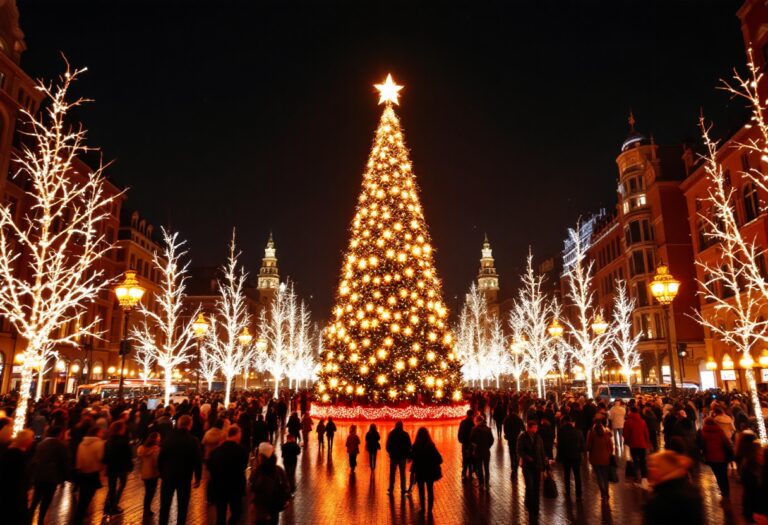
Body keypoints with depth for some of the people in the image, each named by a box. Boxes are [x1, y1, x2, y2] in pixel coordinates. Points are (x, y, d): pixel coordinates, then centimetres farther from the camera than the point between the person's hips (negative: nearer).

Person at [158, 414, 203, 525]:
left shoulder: (168, 437, -6)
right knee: (182, 506, 11)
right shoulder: (193, 440, -14)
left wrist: (161, 472, 13)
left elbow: (161, 457, -1)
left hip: (168, 475, 2)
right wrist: (198, 478, 1)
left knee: (165, 505, 16)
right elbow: (198, 461, -11)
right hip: (185, 477, -2)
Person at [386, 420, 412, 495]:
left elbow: (388, 446, -1)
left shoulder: (391, 434, -5)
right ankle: (403, 489, 10)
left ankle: (391, 489, 13)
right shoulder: (405, 434, -8)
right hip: (403, 457, 0)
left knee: (392, 473, 12)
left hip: (393, 456, 0)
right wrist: (408, 455, 6)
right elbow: (409, 446, -5)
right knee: (402, 474, 11)